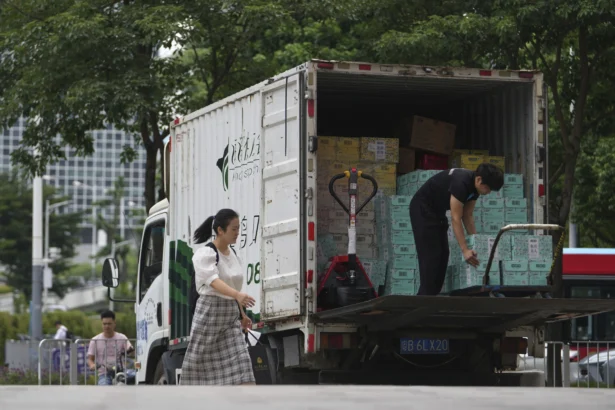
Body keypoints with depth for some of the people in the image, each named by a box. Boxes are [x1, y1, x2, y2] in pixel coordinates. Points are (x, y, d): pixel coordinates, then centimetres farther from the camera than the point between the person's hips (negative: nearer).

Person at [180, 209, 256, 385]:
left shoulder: (232, 254, 11)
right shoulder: (204, 254, -12)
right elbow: (214, 281, -29)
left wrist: (242, 314, 21)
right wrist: (238, 295, -44)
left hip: (230, 316, 6)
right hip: (209, 313, -6)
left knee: (240, 362, -7)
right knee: (197, 362, 1)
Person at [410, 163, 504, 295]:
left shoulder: (474, 185, -4)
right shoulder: (461, 183, -31)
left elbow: (467, 216, 5)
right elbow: (456, 218, -31)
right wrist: (465, 250, -32)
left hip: (437, 210, 10)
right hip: (423, 209, -10)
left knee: (442, 254, 6)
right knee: (430, 255, -14)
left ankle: (433, 295, 8)